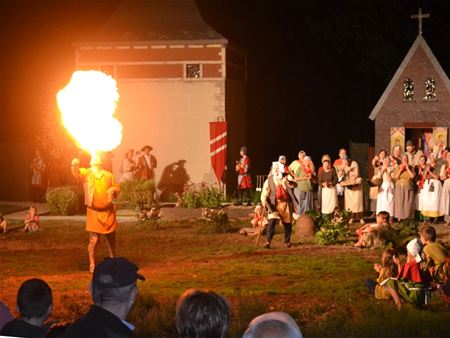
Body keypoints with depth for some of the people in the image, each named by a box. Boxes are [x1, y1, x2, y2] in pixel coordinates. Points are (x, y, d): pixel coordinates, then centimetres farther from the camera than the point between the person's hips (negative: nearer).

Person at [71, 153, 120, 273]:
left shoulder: (109, 175, 10)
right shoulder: (86, 173, 0)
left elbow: (117, 188, 15)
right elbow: (77, 172, -21)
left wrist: (114, 190, -10)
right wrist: (75, 165, -45)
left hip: (108, 211, 3)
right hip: (94, 211, -3)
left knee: (111, 238, 13)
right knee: (94, 239, -5)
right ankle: (92, 265, 4)